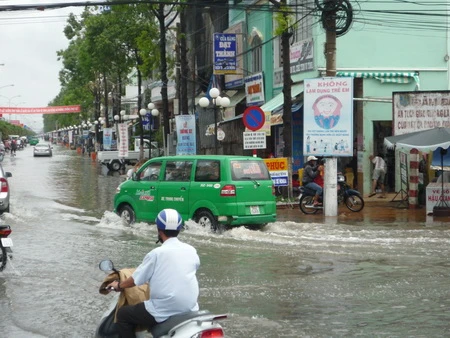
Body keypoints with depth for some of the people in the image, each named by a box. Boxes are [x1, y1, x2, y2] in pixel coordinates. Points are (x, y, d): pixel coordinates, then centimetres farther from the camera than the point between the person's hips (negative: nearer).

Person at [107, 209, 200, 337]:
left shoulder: (156, 253, -11)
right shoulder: (191, 251, 4)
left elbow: (135, 280, -2)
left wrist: (119, 285, 20)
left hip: (164, 313, -5)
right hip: (189, 311, 6)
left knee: (123, 314, 14)